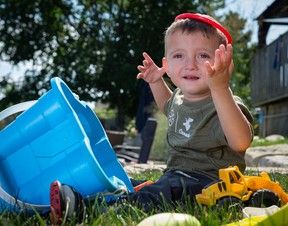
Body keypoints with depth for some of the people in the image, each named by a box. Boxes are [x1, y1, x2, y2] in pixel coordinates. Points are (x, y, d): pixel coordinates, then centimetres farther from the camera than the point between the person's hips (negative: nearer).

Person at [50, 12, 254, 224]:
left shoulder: (225, 103, -18)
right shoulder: (180, 96, 10)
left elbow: (240, 142, -41)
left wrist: (221, 89, -50)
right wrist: (156, 82, 21)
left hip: (204, 181, -10)